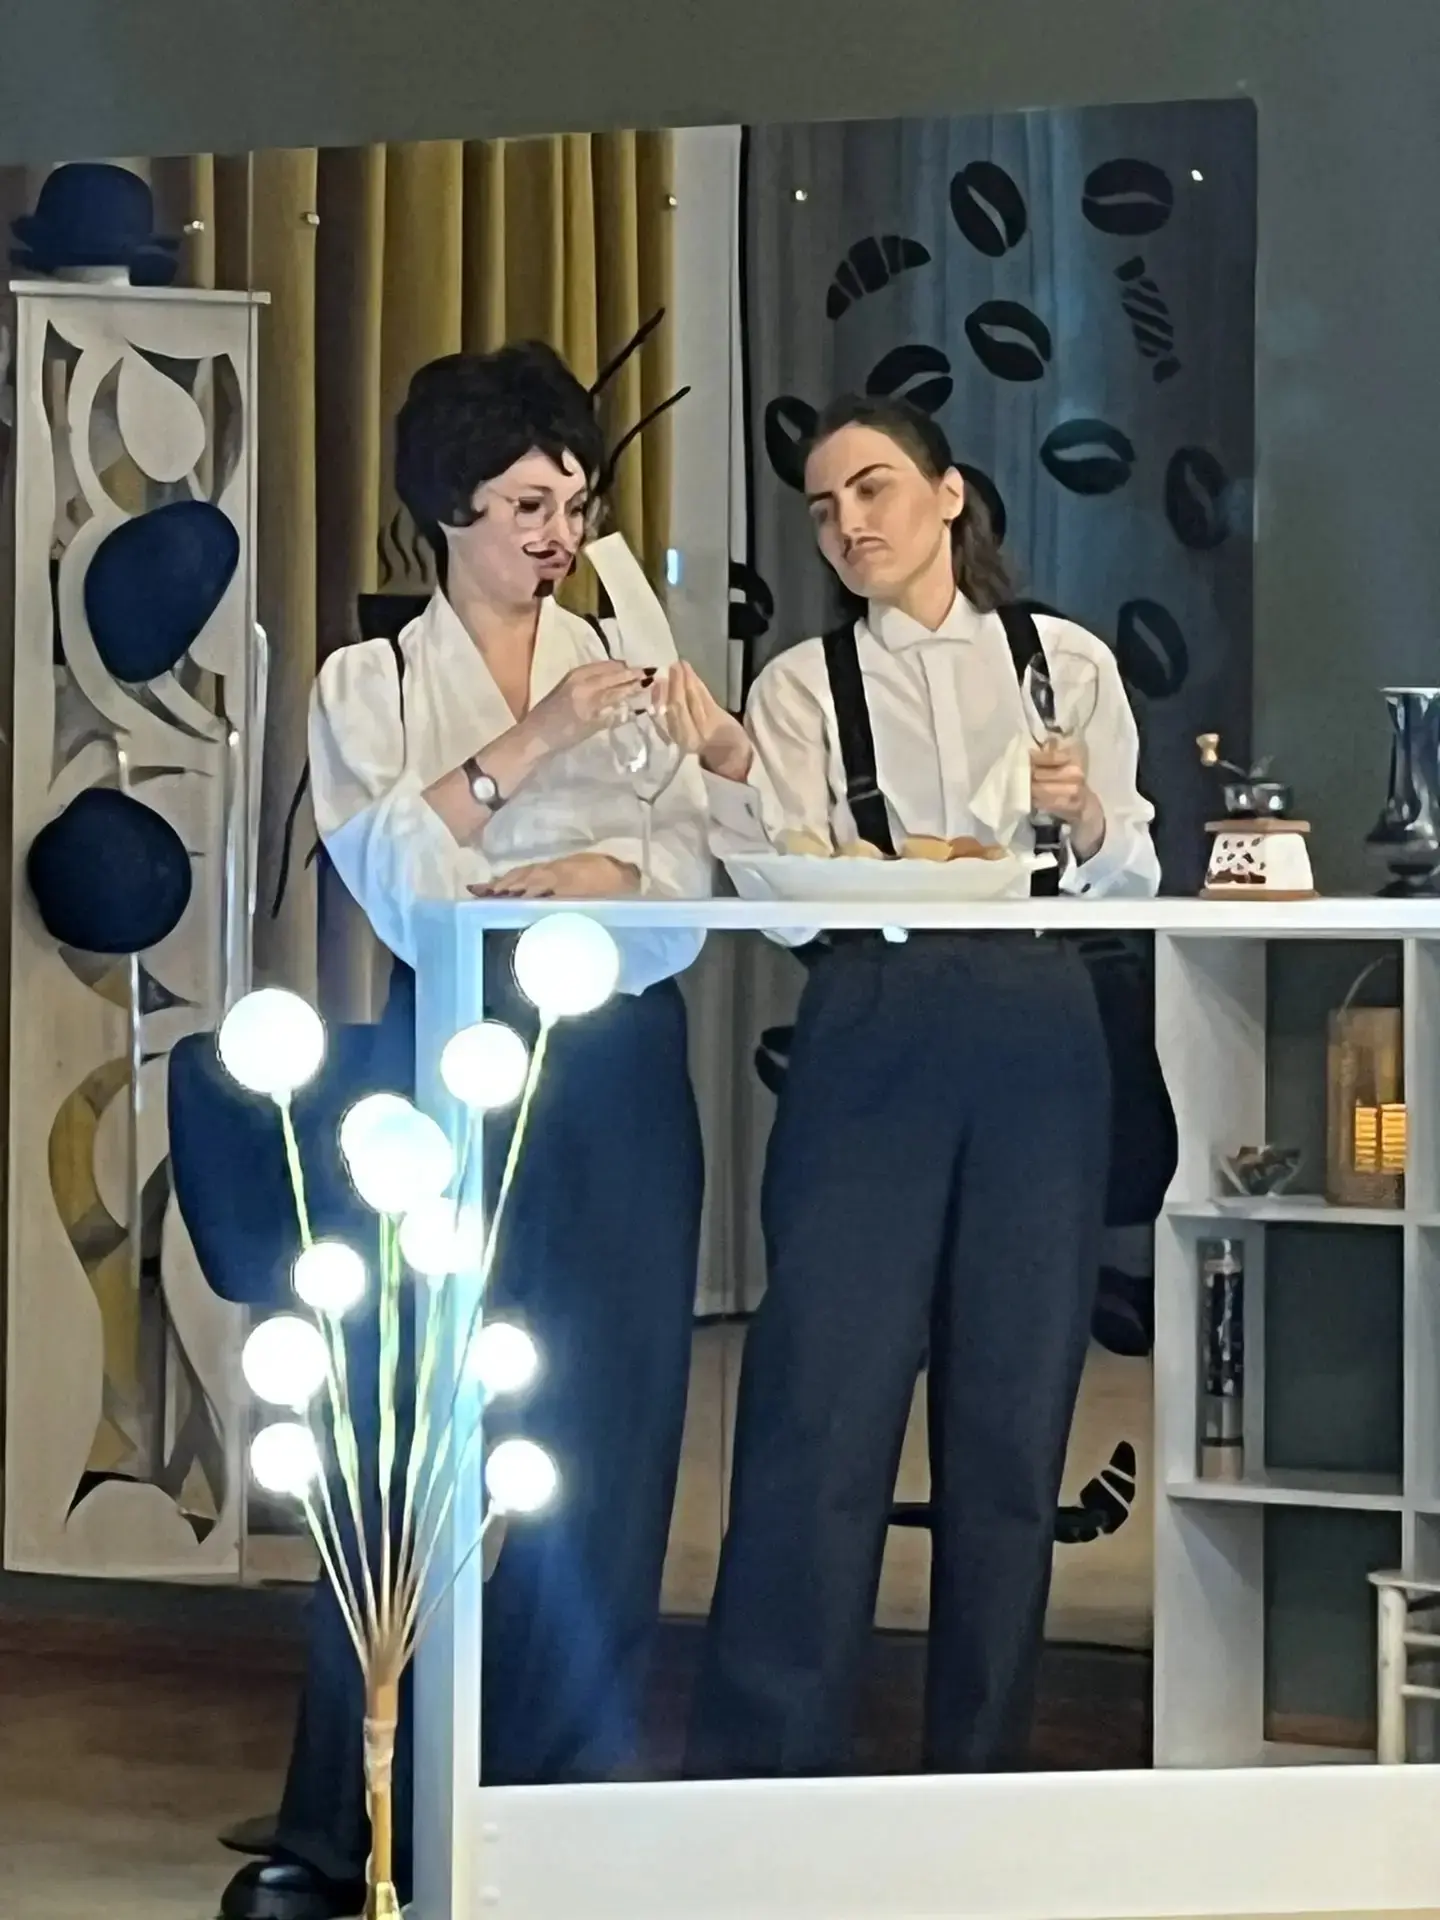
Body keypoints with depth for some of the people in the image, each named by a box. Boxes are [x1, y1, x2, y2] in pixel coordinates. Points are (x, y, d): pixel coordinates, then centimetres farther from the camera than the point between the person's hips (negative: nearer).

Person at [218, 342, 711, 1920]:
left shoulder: (627, 670, 13)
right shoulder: (370, 683, 9)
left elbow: (683, 874, 2)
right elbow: (386, 871, -8)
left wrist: (582, 880, -16)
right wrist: (520, 749, -18)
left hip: (618, 1076, 2)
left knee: (605, 1442, -1)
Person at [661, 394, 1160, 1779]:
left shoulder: (1068, 664, 11)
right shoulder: (804, 685, 8)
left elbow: (1133, 889, 8)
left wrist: (1085, 819, -12)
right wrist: (729, 772, -17)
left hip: (1038, 1049, 1)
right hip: (868, 1046, -1)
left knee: (1013, 1407, 5)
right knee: (821, 1404, -7)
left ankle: (982, 1757, 16)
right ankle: (761, 1759, -3)